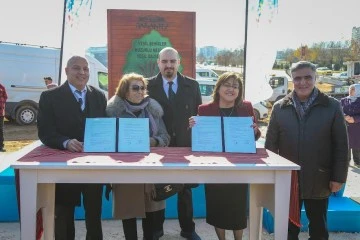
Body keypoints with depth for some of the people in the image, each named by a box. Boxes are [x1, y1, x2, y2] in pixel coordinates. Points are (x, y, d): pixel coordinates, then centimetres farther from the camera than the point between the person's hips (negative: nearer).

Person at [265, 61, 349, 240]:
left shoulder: (332, 106, -4)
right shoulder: (280, 107, 0)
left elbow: (341, 145, -2)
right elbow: (270, 143, 3)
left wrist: (339, 177, -5)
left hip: (319, 181, -1)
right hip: (287, 180, 1)